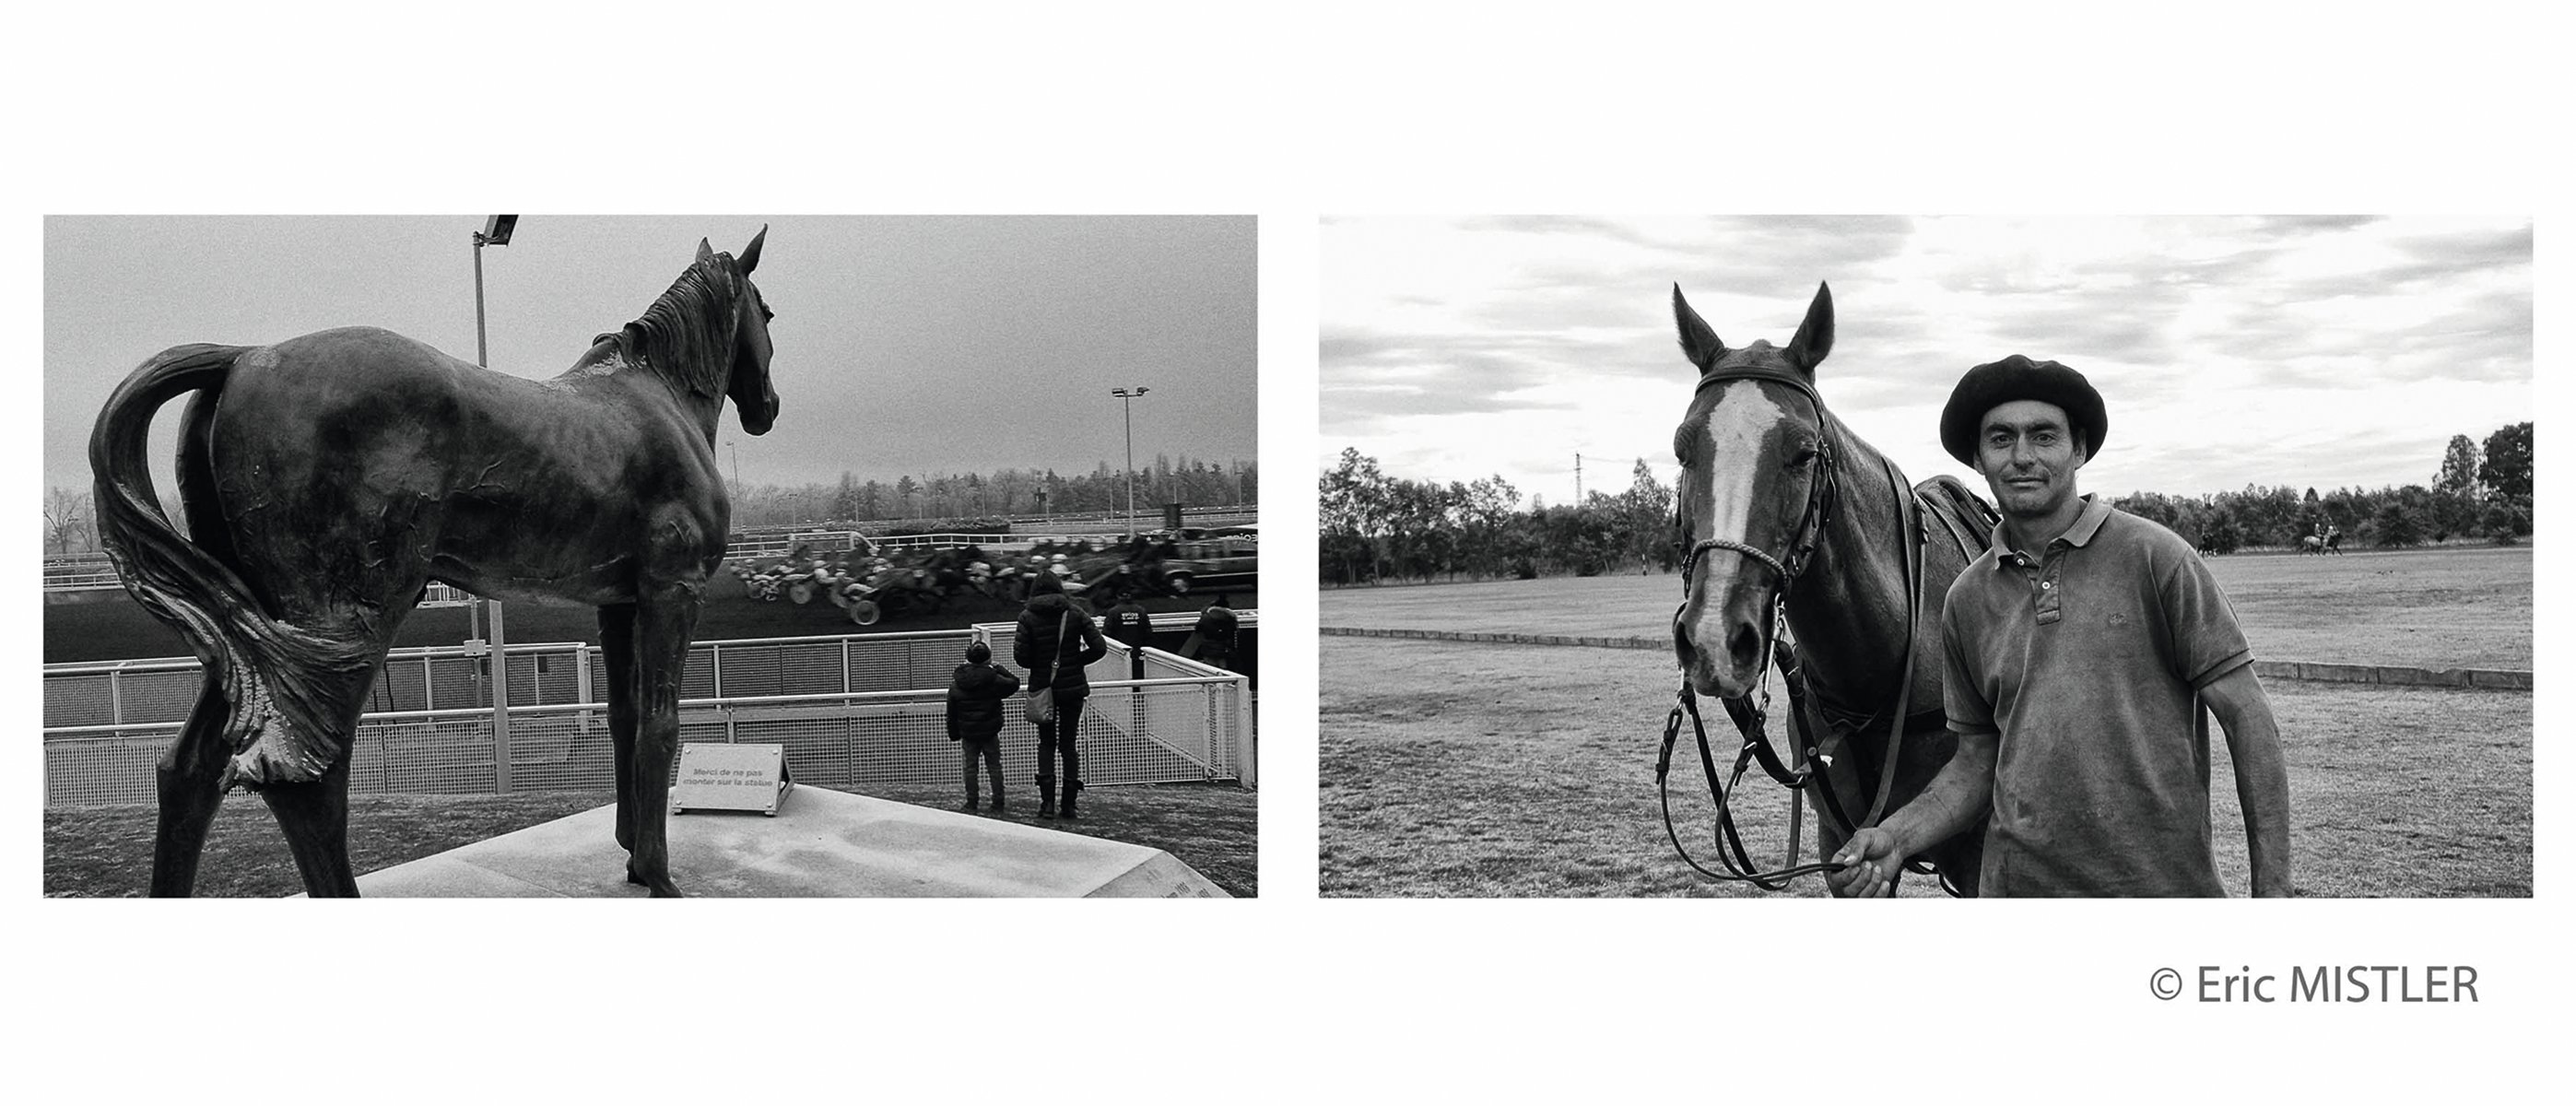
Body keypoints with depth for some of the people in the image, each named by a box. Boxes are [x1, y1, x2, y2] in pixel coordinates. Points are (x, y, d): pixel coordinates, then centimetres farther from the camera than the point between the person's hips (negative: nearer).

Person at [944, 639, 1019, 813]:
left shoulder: (956, 686, -3)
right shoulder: (994, 680, -13)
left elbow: (951, 714, 2)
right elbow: (1014, 684, 2)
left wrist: (954, 736, 12)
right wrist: (998, 669, 9)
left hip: (968, 734, 1)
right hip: (990, 733, -1)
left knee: (970, 767, 11)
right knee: (994, 767, 8)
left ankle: (971, 803, 13)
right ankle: (998, 804, 9)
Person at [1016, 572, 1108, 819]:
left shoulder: (1028, 617, -5)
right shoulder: (1075, 614, -2)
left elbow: (1020, 656, -11)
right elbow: (1099, 648, -7)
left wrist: (1038, 665, 8)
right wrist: (1076, 660, 7)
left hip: (1042, 687, 0)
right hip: (1073, 686, 1)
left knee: (1046, 743, 13)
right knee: (1069, 743, 9)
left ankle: (1047, 803, 2)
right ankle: (1069, 805, 6)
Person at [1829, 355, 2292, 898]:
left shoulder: (2154, 557, -7)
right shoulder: (1967, 599, 4)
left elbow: (2248, 717, -6)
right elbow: (1978, 760, 9)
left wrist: (2272, 889, -10)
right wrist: (1895, 838, -7)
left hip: (2164, 882, -3)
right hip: (2017, 883, 3)